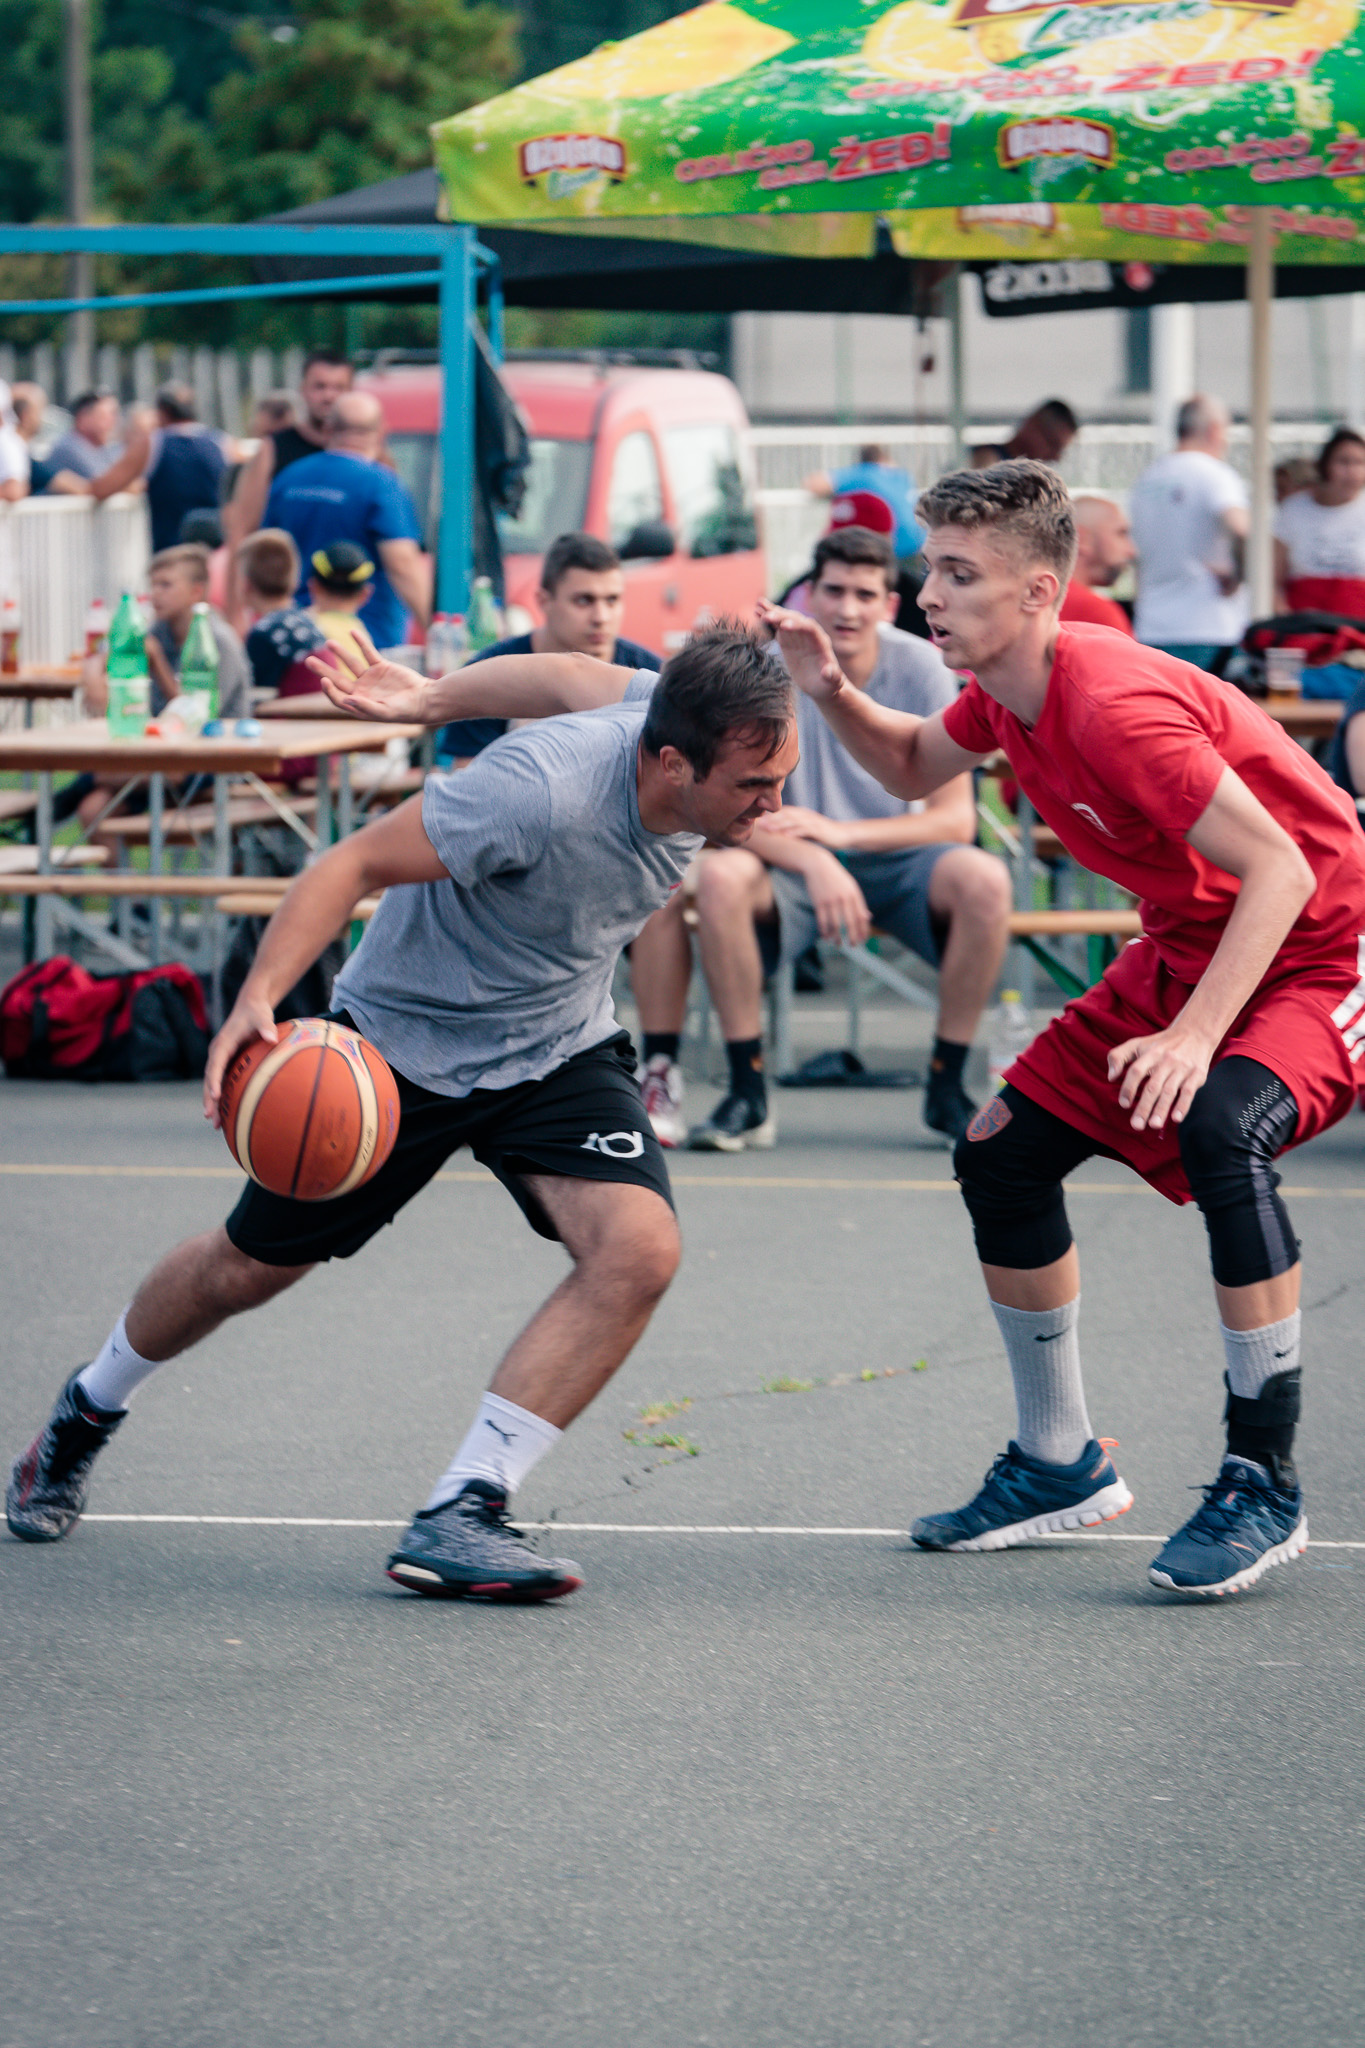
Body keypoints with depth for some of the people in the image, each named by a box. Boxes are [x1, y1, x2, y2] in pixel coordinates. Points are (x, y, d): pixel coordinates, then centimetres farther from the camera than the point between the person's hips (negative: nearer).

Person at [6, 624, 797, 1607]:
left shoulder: (688, 719, -17)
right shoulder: (540, 790, -38)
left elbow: (571, 677, 2)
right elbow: (357, 861, -30)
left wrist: (435, 698, 13)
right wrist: (258, 999, -40)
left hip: (557, 1048, 5)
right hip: (405, 1037, -5)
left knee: (640, 1250, -22)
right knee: (247, 1269, 12)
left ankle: (459, 1517, -17)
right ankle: (89, 1410, 44)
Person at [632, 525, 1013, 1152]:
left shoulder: (920, 667, -9)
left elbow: (955, 818, -12)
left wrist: (842, 832, -27)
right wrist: (817, 865, -38)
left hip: (896, 861, 1)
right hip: (795, 866, -1)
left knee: (984, 880, -31)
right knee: (721, 877, -34)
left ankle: (945, 1087, -15)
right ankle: (747, 1095, -22)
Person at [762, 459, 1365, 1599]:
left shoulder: (1114, 705, -31)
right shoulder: (1005, 694, -4)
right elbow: (917, 768, 20)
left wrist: (1193, 1036, -41)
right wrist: (834, 697, 0)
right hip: (1185, 948, 9)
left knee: (1221, 1132, -36)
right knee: (1004, 1155, 4)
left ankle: (1265, 1485, -24)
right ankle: (1061, 1467, 22)